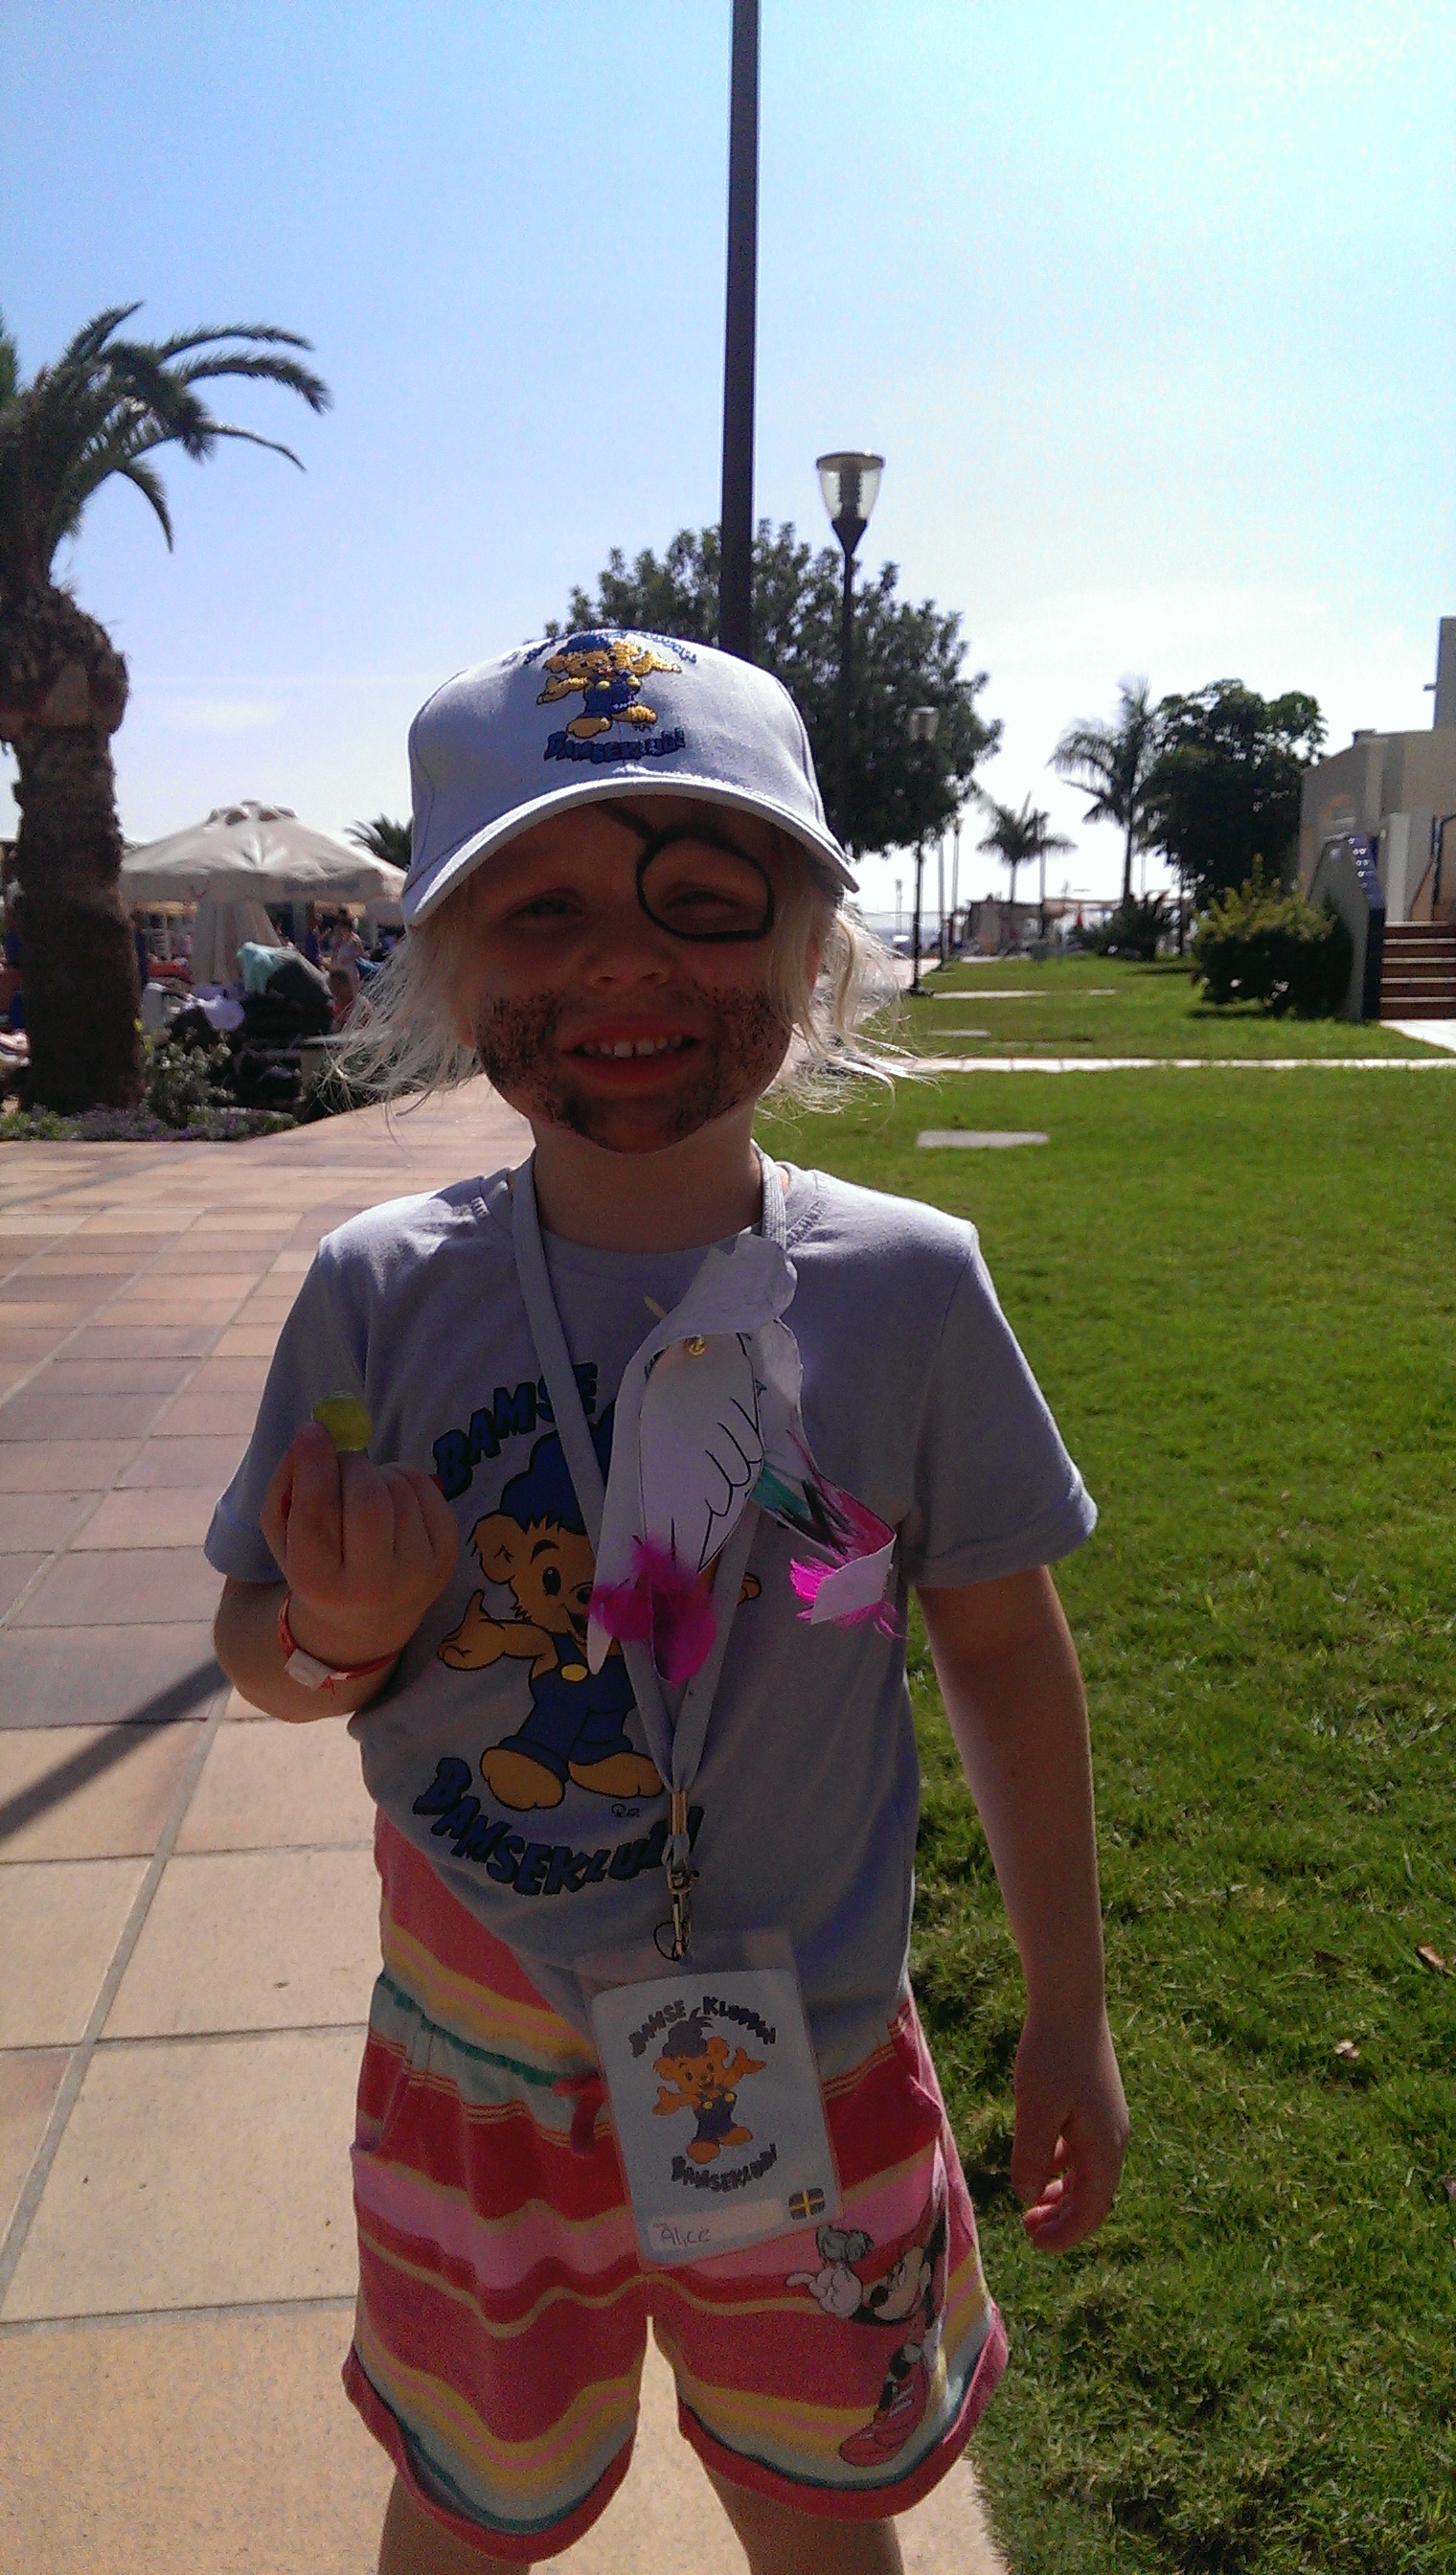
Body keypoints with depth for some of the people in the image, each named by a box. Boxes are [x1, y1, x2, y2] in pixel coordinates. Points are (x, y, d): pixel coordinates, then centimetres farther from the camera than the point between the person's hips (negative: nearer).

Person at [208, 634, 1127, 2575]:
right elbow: (260, 1649, -2)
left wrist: (1069, 2016, 2)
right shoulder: (381, 1293, -14)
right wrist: (338, 1636, -25)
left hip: (814, 2075, 0)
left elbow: (1005, 1651, -4)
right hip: (478, 2075, 1)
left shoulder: (908, 1287, -15)